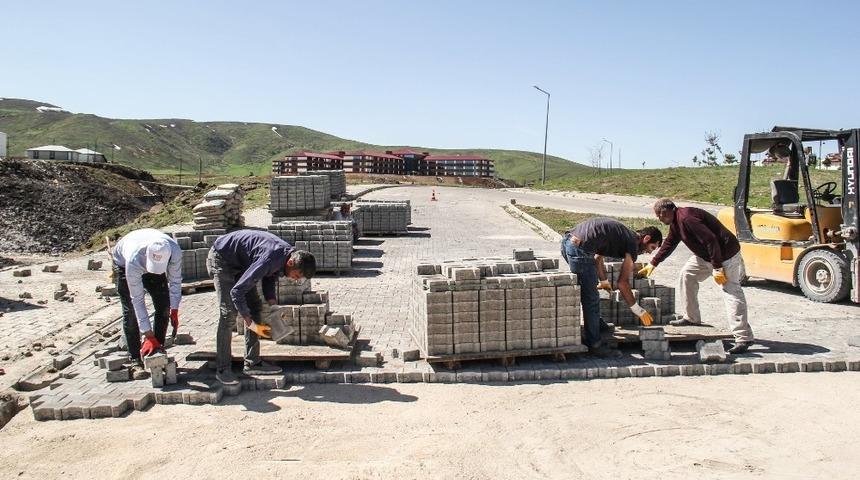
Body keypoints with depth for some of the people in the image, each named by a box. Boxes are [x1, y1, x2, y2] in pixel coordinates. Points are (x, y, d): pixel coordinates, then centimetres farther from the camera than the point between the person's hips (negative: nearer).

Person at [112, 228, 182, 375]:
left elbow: (175, 281, -20)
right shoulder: (133, 259, -45)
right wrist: (149, 336, -39)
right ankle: (136, 361, -6)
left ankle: (158, 351, 8)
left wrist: (174, 310, -22)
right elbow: (137, 299, -40)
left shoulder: (175, 251, -39)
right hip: (123, 263, -3)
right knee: (131, 312, -12)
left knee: (164, 306, -5)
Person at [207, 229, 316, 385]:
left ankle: (252, 363, 10)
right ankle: (222, 369, -7)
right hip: (221, 259, -9)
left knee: (255, 307, 5)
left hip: (240, 263, 9)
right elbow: (237, 291, -35)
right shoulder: (270, 259, -38)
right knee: (229, 313, -16)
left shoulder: (289, 254, -11)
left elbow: (270, 279, 8)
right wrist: (251, 324, -34)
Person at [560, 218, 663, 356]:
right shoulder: (633, 244, 2)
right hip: (580, 248, -10)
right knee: (591, 299, 0)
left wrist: (603, 281, 48)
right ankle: (594, 344, 8)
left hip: (567, 241, 10)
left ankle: (594, 321, 41)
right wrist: (638, 310, 10)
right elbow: (622, 283, 1)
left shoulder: (621, 234, 26)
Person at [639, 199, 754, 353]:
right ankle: (691, 318, 23)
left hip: (726, 253, -11)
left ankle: (743, 338, -12)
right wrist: (653, 264, 24)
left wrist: (717, 268, -26)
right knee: (687, 274, 15)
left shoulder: (686, 218, -25)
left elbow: (711, 240, -29)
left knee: (732, 293, -12)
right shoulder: (676, 222, 8)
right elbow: (669, 244, 22)